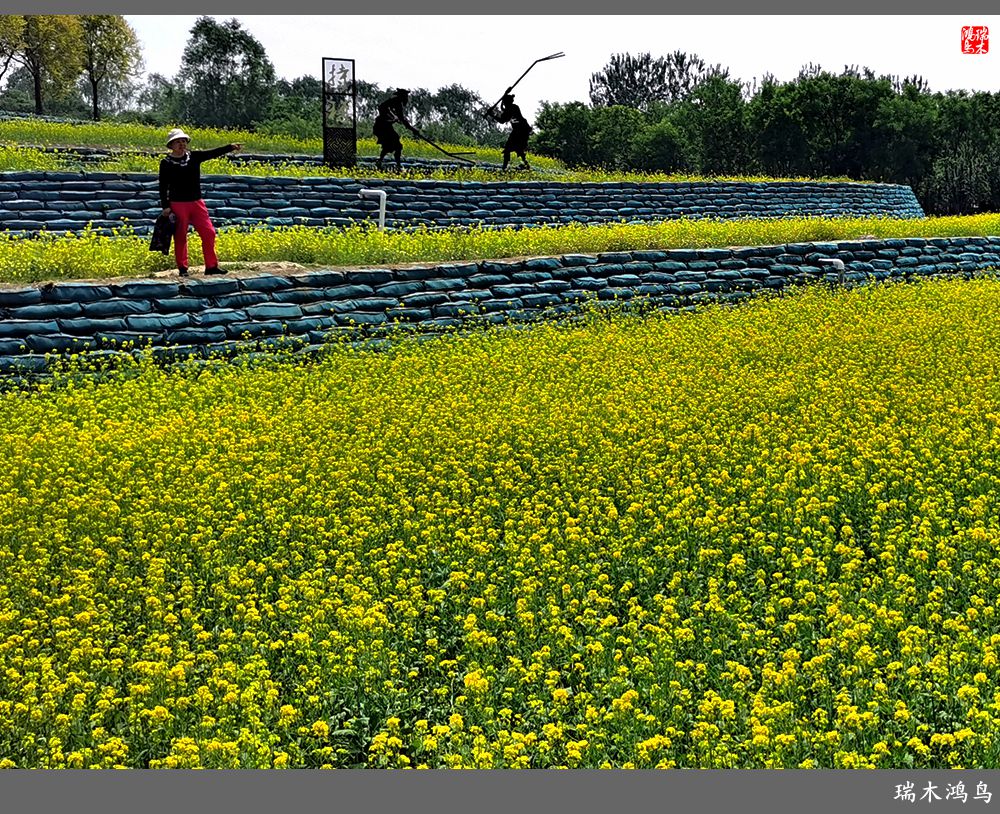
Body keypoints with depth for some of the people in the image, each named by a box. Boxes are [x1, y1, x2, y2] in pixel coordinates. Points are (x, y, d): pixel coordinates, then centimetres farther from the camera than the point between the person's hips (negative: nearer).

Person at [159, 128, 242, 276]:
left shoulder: (194, 157, 5)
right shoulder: (166, 163, -3)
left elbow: (213, 153, -5)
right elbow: (163, 187, -3)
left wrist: (230, 147, -18)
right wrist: (165, 206, -10)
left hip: (196, 203, 4)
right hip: (178, 204, -4)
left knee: (208, 233, 1)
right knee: (180, 237, 3)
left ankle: (211, 266, 9)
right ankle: (182, 268, 14)